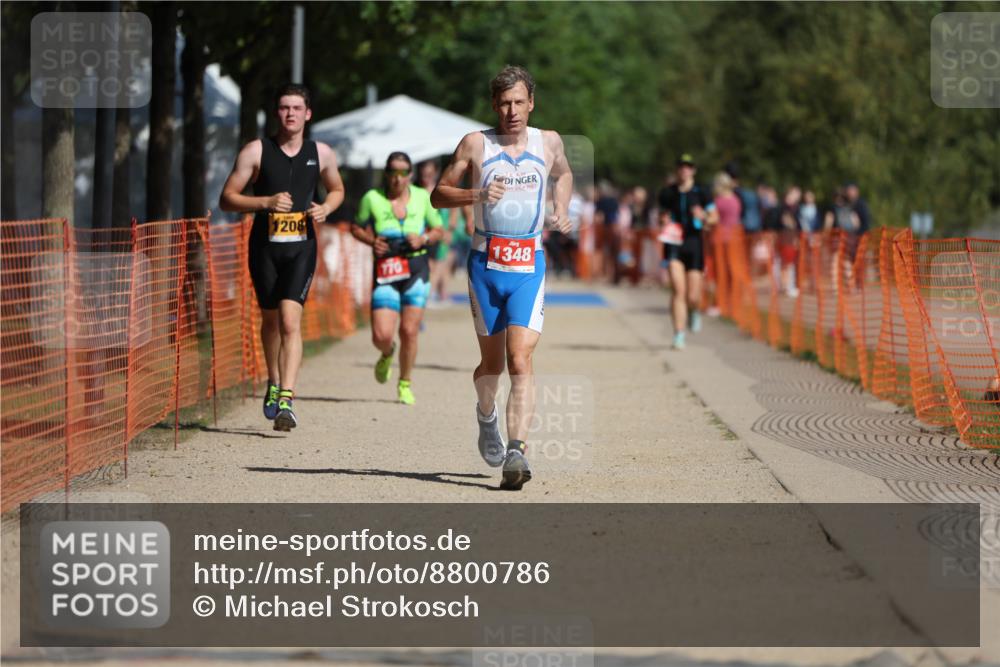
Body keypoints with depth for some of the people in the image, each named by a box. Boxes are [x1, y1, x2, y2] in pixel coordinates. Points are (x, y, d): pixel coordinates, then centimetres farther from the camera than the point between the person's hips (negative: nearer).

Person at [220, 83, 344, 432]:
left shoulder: (321, 153, 3)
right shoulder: (257, 151, -3)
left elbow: (337, 190, 21)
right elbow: (226, 199, -4)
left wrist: (325, 209, -1)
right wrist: (266, 202, -19)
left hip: (301, 248, -1)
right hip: (264, 246, 1)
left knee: (290, 321, -16)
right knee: (270, 320, 14)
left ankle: (286, 401, -22)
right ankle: (274, 383, 39)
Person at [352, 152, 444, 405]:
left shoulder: (422, 197, 2)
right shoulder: (372, 198, -2)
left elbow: (438, 230, 13)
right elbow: (356, 227, 10)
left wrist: (424, 239, -8)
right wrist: (371, 241, -9)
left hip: (416, 271, 1)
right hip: (385, 273, -1)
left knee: (409, 331, -5)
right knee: (381, 335, -9)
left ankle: (405, 384, 16)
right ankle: (387, 355, 30)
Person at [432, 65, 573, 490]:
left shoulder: (548, 142, 5)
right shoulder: (475, 144, -1)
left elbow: (563, 175, 28)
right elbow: (438, 195, 2)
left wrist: (561, 211, 9)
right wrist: (476, 194, -17)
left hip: (529, 267, 0)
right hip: (486, 264, 0)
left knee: (520, 361, -16)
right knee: (492, 363, 11)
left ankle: (516, 452, -24)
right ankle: (486, 416, 44)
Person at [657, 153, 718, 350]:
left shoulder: (701, 194, 0)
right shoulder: (667, 193, 4)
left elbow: (714, 217, 4)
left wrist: (703, 217, -17)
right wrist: (664, 222, -3)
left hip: (694, 243, 0)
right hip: (673, 243, 0)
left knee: (692, 297, 2)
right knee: (678, 290, -17)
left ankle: (695, 312, 41)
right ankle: (679, 335, -15)